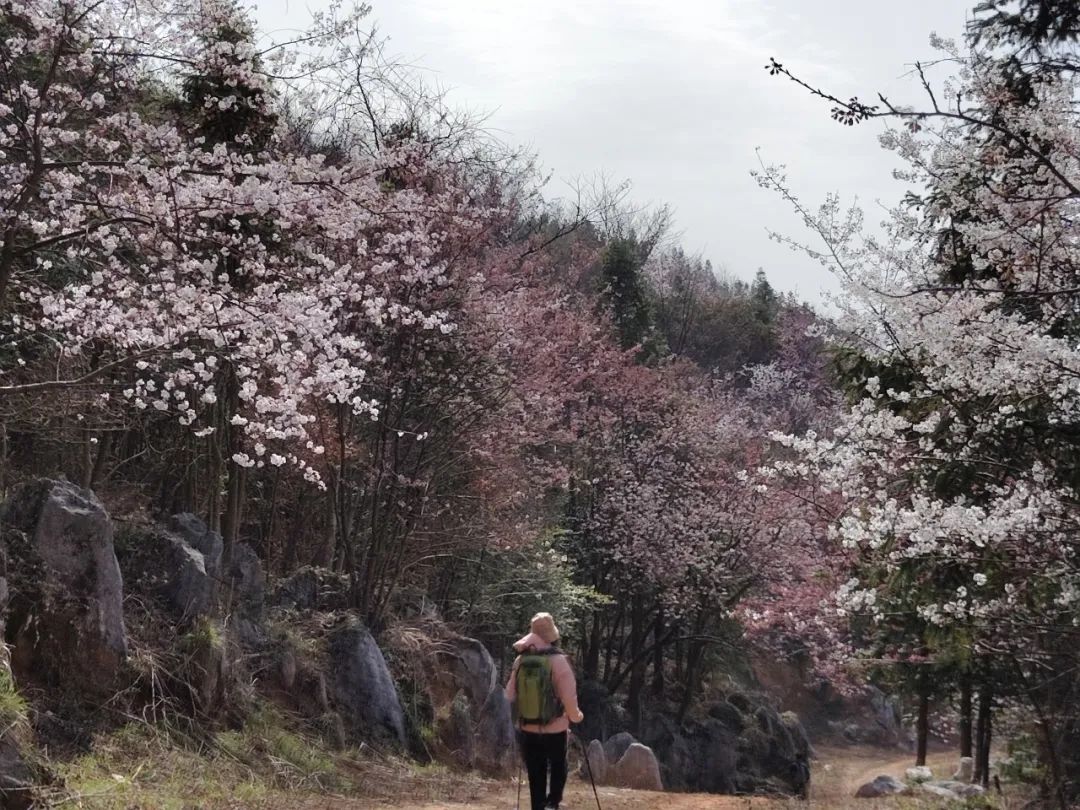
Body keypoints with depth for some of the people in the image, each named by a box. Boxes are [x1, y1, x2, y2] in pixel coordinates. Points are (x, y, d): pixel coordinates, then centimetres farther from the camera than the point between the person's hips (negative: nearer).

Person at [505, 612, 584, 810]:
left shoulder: (521, 660, -4)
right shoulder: (558, 661, -16)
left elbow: (510, 694, 2)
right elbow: (569, 698, -16)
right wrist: (576, 716, 3)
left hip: (528, 729, 3)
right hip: (555, 729, -3)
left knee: (536, 777, 13)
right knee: (558, 767, 19)